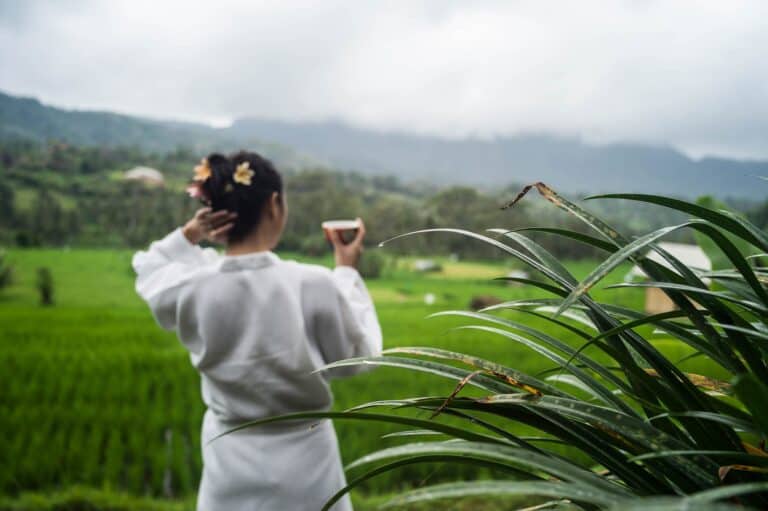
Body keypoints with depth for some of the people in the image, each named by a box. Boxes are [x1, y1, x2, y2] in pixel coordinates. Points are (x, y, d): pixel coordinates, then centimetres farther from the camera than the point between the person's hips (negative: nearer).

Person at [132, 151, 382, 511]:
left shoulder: (192, 290, -13)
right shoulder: (313, 286, -21)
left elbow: (149, 270, 12)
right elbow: (356, 358, -4)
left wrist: (188, 235, -1)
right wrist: (347, 274, 2)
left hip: (229, 460, 3)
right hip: (302, 459, -2)